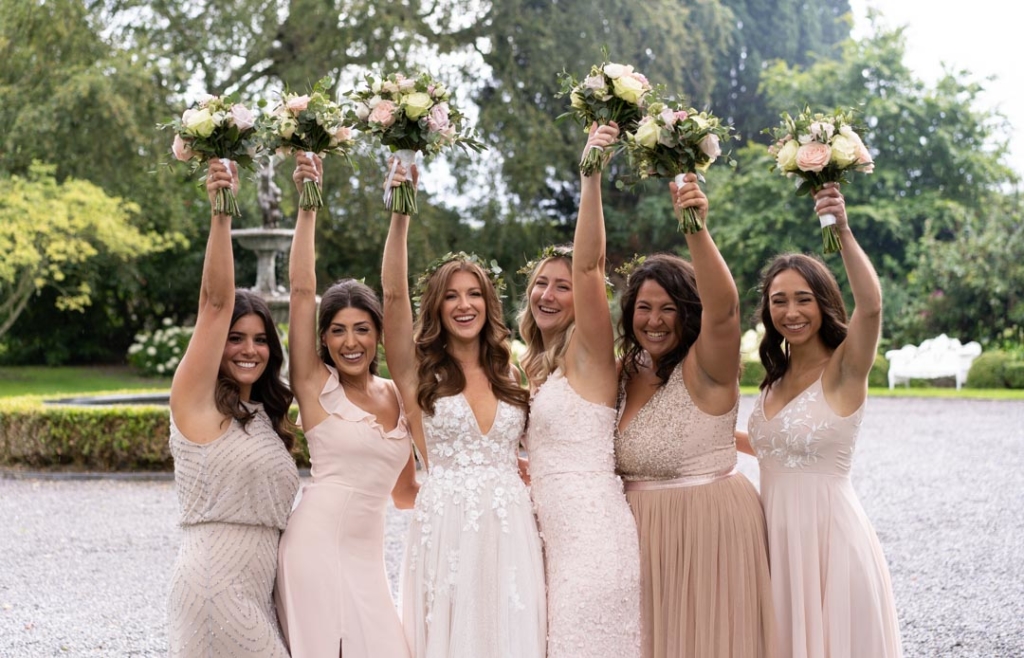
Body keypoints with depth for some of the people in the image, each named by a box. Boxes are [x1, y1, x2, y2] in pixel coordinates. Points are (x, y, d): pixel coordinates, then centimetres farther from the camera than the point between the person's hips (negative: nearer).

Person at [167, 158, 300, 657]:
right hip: (214, 583, -7)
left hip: (262, 588, 7)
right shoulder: (198, 399, -5)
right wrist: (221, 214, -21)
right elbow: (216, 301, -13)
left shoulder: (269, 415, 16)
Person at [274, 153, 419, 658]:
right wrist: (308, 205, -13)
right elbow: (301, 287, -10)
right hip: (316, 546, -4)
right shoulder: (316, 385, 0)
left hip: (368, 557, 4)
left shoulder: (397, 396, 12)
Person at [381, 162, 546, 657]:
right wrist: (400, 213, -17)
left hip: (511, 530, 3)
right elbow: (394, 294, -11)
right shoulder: (419, 372, 2)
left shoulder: (510, 375, 12)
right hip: (445, 529, -3)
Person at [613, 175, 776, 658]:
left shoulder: (705, 369, -14)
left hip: (709, 530, -6)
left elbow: (722, 306, -34)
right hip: (643, 535, 6)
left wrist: (696, 230, -47)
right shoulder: (627, 374, 6)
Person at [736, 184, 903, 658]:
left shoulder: (844, 369, -11)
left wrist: (843, 232, -40)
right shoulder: (777, 377, 8)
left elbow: (871, 304, -31)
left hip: (826, 529, -7)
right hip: (775, 530, 7)